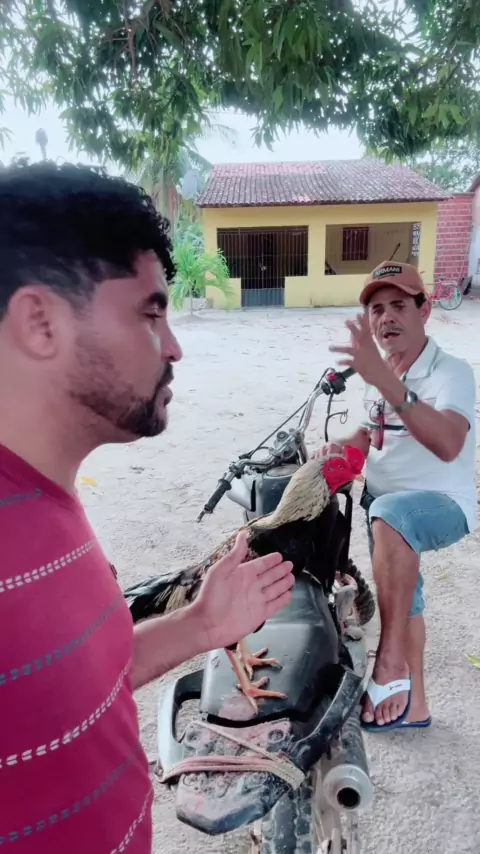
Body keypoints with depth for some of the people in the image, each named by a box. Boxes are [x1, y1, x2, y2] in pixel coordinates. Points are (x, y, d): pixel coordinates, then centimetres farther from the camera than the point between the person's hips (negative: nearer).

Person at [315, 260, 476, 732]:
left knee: (389, 514, -40)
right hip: (384, 503, 8)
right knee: (402, 600, 19)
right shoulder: (376, 373, 2)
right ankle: (413, 703, 41)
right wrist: (343, 446, 0)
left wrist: (385, 380, -50)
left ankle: (391, 660, -27)